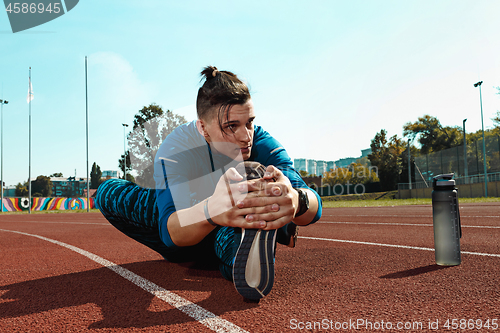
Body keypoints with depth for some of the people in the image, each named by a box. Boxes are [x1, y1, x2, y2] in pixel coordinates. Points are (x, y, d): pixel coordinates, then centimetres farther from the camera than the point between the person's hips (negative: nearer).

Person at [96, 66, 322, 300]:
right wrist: (211, 212, -65)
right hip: (184, 241, 1)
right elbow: (171, 232, -42)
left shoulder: (262, 144, -21)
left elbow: (313, 206, -37)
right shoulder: (176, 149, -26)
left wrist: (296, 201, -63)